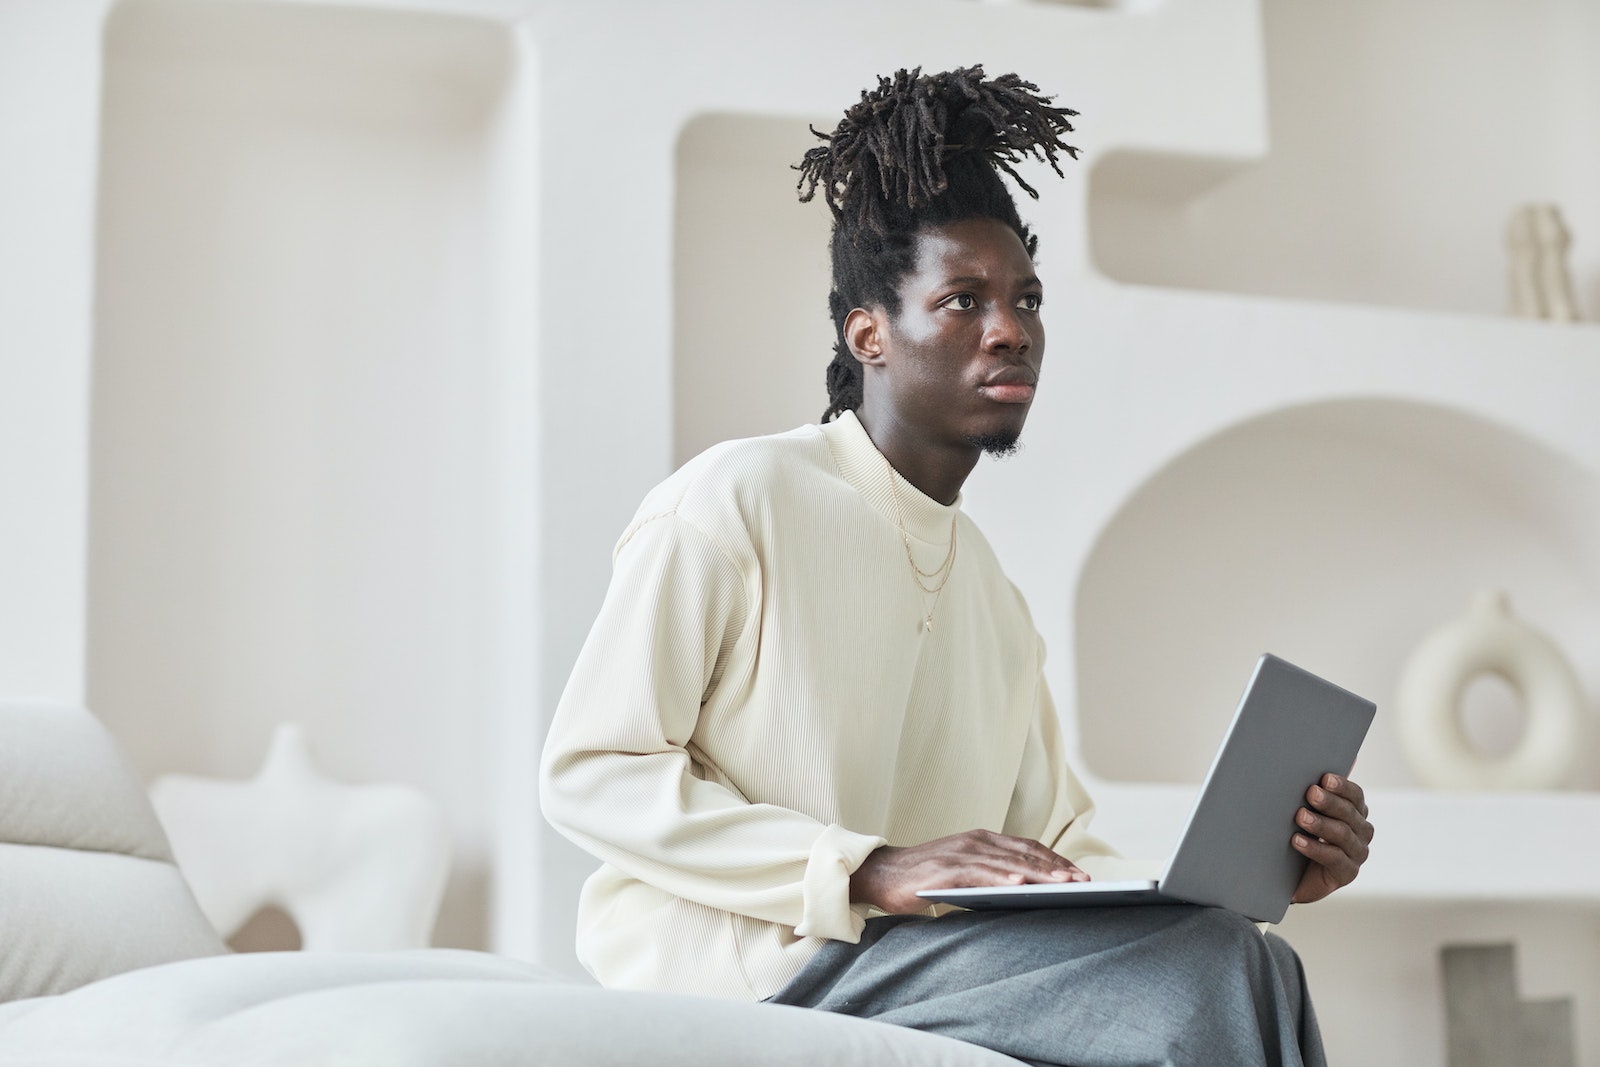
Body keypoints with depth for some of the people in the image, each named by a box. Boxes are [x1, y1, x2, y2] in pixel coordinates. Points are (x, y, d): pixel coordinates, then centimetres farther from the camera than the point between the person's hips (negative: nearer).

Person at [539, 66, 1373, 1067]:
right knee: (1217, 975, -24)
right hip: (730, 954, -7)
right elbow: (588, 770, -10)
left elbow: (1060, 841, 17)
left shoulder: (995, 591, 21)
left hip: (909, 956, 7)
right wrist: (871, 873, -20)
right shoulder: (733, 497, -3)